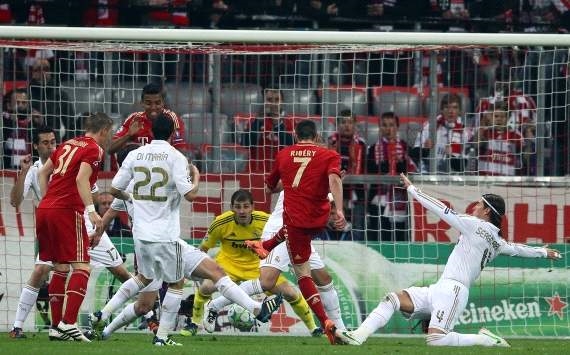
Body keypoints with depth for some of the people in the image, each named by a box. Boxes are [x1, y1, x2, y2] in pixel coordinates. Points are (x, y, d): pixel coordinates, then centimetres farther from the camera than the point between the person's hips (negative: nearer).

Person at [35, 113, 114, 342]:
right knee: (81, 267, -7)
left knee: (60, 268, 14)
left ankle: (57, 326, 11)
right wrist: (91, 211, -22)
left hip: (44, 210, 8)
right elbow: (81, 179, -18)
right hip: (67, 211, -8)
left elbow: (43, 173, 23)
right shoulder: (94, 150, -3)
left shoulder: (68, 144, 19)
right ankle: (68, 322, -19)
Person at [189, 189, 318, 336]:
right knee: (206, 286, -30)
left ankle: (313, 328, 14)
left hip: (258, 265, 1)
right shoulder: (221, 223, -21)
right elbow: (204, 247, -4)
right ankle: (194, 324, -1)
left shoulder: (265, 221, -21)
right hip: (228, 263, -1)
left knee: (291, 293, -9)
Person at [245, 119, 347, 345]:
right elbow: (334, 179, -20)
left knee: (302, 273, 8)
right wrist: (339, 210, -30)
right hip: (320, 220, 3)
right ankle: (266, 246, 57)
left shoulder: (283, 155, 9)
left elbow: (271, 187, 23)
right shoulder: (329, 155, 1)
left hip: (295, 216, -3)